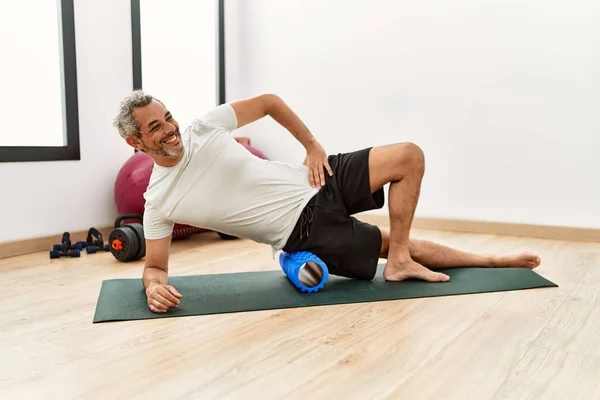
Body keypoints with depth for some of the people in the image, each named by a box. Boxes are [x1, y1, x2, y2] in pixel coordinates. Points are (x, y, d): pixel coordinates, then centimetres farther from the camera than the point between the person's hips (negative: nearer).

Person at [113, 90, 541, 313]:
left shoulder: (204, 127, -5)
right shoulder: (158, 203, -9)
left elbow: (269, 101, 6)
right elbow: (155, 266, -2)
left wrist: (313, 144, -2)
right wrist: (154, 286, -27)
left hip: (314, 185, 4)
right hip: (304, 233, -3)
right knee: (395, 245, -10)